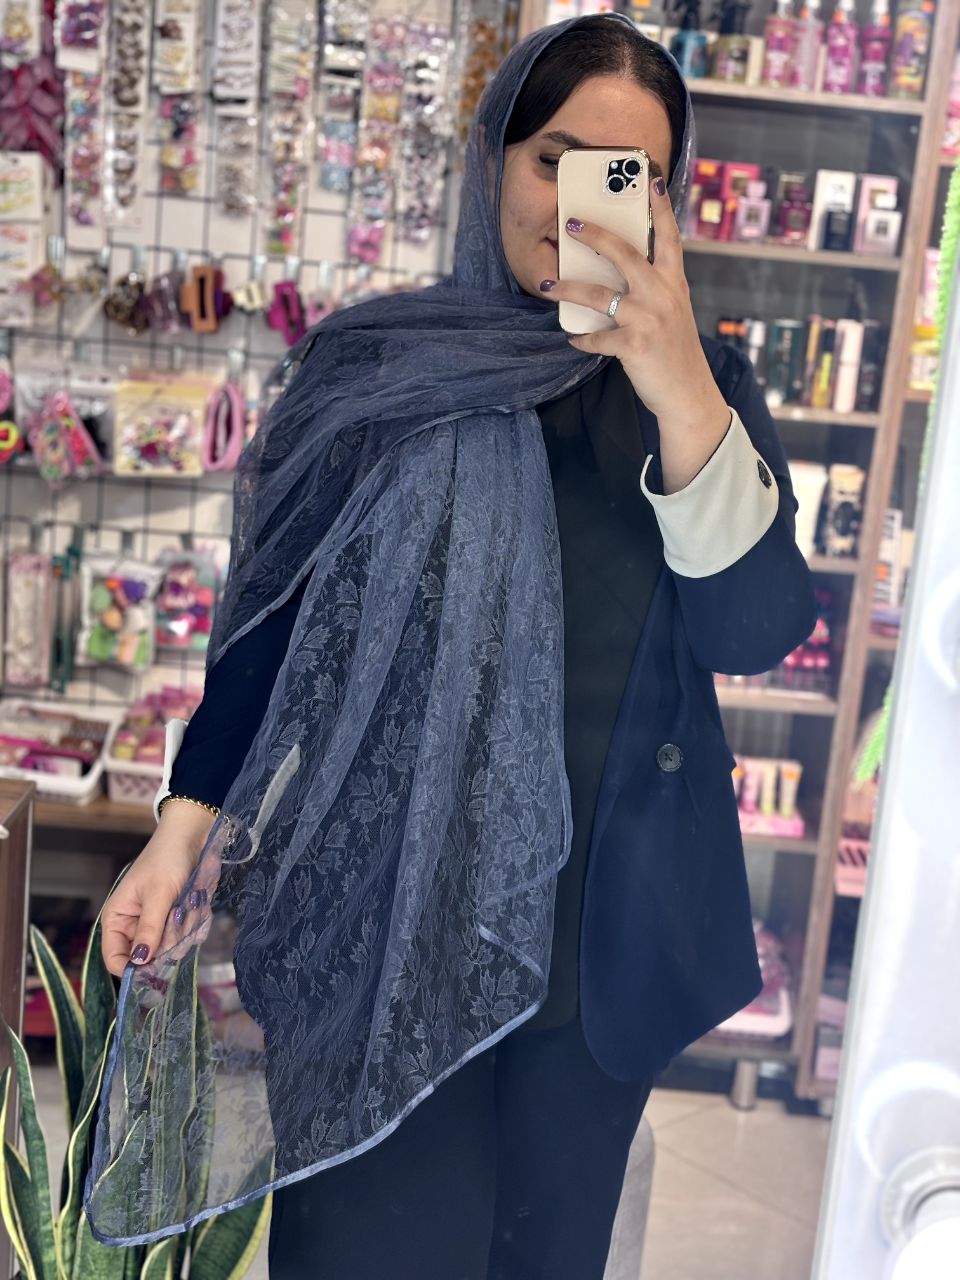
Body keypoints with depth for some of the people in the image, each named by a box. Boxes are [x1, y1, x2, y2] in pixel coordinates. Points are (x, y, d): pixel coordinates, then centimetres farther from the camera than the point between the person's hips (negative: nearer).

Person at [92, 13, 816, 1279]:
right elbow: (275, 615, 3)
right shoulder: (377, 364, -2)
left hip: (604, 920, 2)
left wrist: (680, 395, -23)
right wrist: (188, 820, -4)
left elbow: (758, 630, -11)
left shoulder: (706, 384, 2)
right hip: (380, 899, -2)